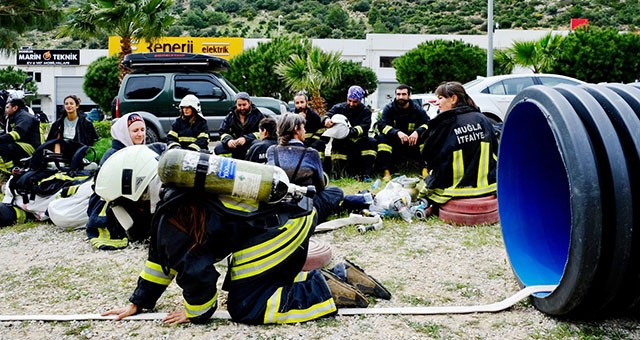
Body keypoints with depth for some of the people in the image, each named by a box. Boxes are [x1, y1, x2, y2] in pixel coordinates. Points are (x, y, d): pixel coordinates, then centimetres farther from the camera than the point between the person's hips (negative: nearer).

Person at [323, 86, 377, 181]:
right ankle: (336, 174, -27)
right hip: (343, 142, -1)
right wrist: (326, 120, -40)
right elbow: (328, 115, -12)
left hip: (359, 142, 1)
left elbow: (364, 127, -16)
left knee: (372, 142, -27)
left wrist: (351, 131, -38)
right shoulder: (339, 108, 4)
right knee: (337, 143, -33)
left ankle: (366, 174, -23)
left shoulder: (365, 111, 2)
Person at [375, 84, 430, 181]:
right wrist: (397, 132, -36)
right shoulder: (389, 108, -4)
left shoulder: (417, 109, -2)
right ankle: (386, 171, -31)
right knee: (382, 137, -28)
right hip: (394, 146, -1)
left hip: (413, 144, 1)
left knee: (427, 135, -24)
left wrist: (417, 132, -35)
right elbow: (381, 125, -19)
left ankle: (425, 170, -27)